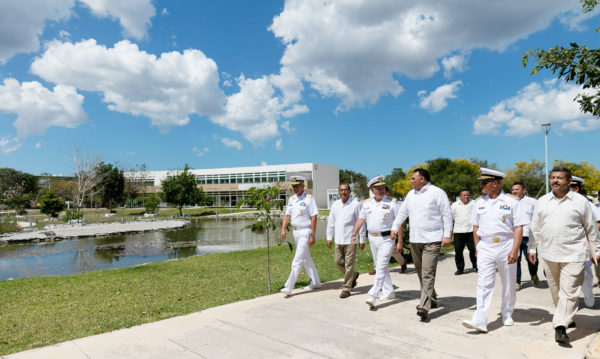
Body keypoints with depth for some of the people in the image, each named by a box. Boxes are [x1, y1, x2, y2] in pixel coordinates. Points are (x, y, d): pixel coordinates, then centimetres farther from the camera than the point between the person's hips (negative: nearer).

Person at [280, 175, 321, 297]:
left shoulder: (309, 198, -11)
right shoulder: (291, 199, 11)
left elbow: (314, 217, -13)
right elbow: (287, 215, 11)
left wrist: (312, 235, -18)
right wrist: (283, 229, -3)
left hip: (305, 232, -8)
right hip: (296, 232, 8)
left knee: (298, 260, -9)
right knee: (306, 259, 16)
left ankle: (289, 287, -7)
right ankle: (316, 282, 29)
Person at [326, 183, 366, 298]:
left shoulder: (356, 204, -6)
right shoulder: (335, 204, 9)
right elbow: (331, 222, 13)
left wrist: (362, 240, -6)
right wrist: (329, 238, 9)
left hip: (350, 239, -5)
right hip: (338, 239, 5)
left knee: (349, 265, -1)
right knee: (338, 262, 9)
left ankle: (346, 289, 10)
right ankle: (353, 276, 34)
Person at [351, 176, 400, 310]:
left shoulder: (391, 203, -6)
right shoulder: (367, 203, 7)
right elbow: (361, 220, 12)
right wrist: (354, 234, 6)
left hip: (386, 239, -6)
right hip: (372, 238, 6)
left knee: (381, 267, -11)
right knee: (379, 266, 15)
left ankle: (372, 296, -15)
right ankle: (389, 292, 29)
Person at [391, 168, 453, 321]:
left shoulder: (437, 192, -6)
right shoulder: (411, 194, 14)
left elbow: (447, 215, -7)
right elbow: (402, 212, 18)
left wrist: (447, 235, -13)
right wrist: (395, 228, 7)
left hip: (432, 240, -7)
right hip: (415, 240, 7)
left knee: (428, 273, -12)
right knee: (420, 272, 14)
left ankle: (424, 307, -13)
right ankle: (431, 300, 30)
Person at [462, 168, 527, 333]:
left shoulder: (511, 202, -2)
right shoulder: (479, 203, 8)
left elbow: (518, 227, -5)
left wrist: (514, 250, -13)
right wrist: (477, 248, 10)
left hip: (506, 248, -1)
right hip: (485, 249, 2)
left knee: (509, 285, 11)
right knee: (484, 284, -7)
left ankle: (507, 315, 31)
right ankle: (480, 321, -11)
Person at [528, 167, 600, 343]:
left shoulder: (580, 201, 0)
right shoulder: (542, 202, 8)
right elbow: (535, 227, 13)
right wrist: (532, 248, 10)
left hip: (573, 254, -3)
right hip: (549, 254, 4)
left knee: (569, 291, -8)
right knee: (556, 290, 13)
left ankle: (561, 326, -5)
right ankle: (567, 317, 32)